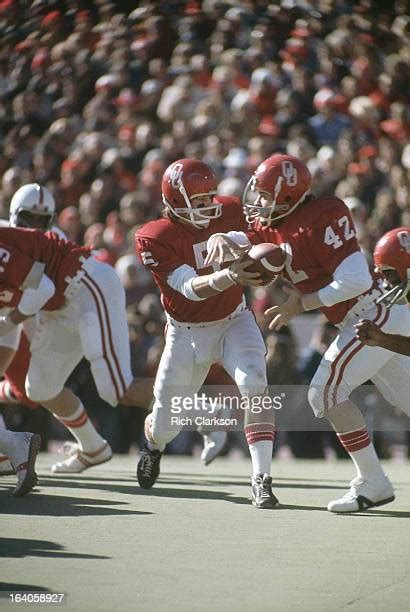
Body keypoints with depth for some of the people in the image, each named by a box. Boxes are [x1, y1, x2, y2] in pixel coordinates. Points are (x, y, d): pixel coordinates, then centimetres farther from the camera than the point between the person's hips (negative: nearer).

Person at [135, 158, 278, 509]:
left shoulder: (229, 212, -10)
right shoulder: (154, 239, -21)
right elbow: (191, 288, -30)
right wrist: (227, 277, -48)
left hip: (234, 322, 2)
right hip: (188, 333, -2)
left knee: (254, 386, -27)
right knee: (165, 426, 9)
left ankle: (261, 479, -23)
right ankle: (154, 445, 49)